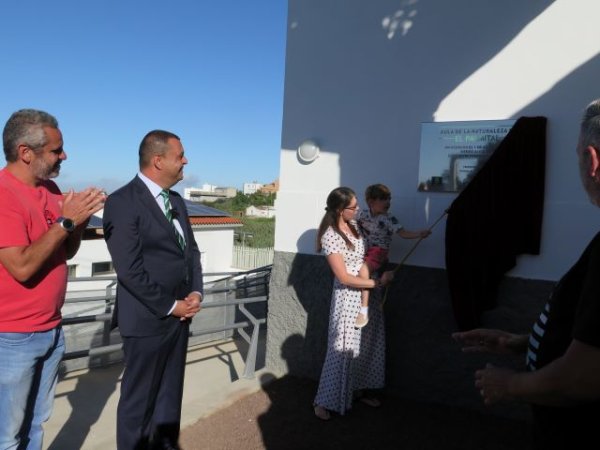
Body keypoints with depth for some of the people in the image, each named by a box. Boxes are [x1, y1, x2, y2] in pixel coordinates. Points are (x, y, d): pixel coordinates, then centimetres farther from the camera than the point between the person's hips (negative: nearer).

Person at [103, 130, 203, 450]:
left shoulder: (176, 200, 11)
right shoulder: (122, 202, -14)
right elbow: (130, 270, -19)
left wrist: (195, 292, -1)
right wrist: (170, 306, -14)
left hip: (180, 314, 7)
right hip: (147, 318, -7)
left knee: (171, 391, 19)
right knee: (139, 396, 10)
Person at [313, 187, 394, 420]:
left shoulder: (355, 225, 3)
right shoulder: (330, 236, -19)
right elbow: (344, 277, -20)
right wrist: (378, 282, -17)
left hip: (368, 295, 8)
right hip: (348, 297, -7)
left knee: (367, 346, 16)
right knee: (343, 349, -1)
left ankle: (358, 390, 34)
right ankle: (325, 402, 15)